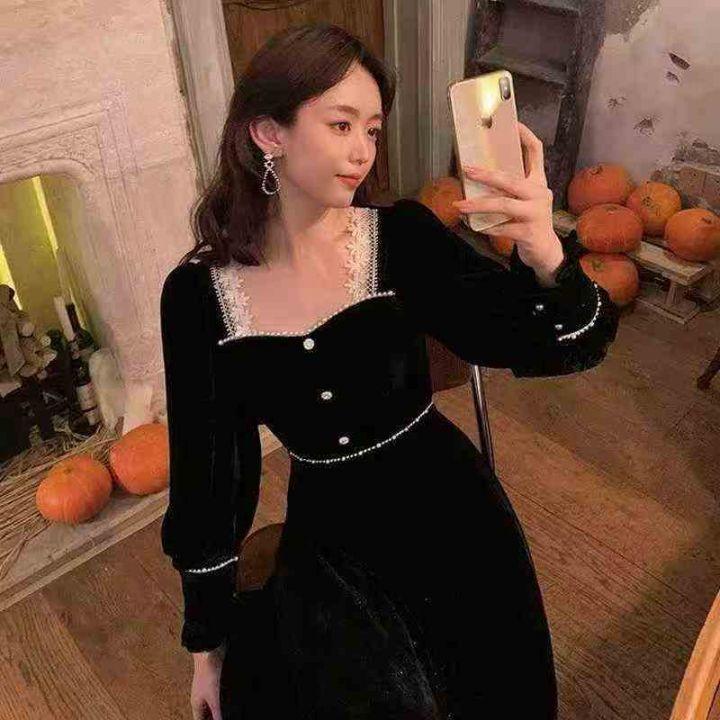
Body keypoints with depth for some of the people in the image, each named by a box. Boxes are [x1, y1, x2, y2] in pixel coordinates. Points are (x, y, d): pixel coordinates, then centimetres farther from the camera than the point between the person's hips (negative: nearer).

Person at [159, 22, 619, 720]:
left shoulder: (404, 237, -14)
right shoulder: (196, 295, -12)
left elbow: (562, 347, -16)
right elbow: (206, 472, -3)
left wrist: (547, 260, -39)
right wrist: (208, 638, 5)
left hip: (445, 518, 0)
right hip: (324, 539, 1)